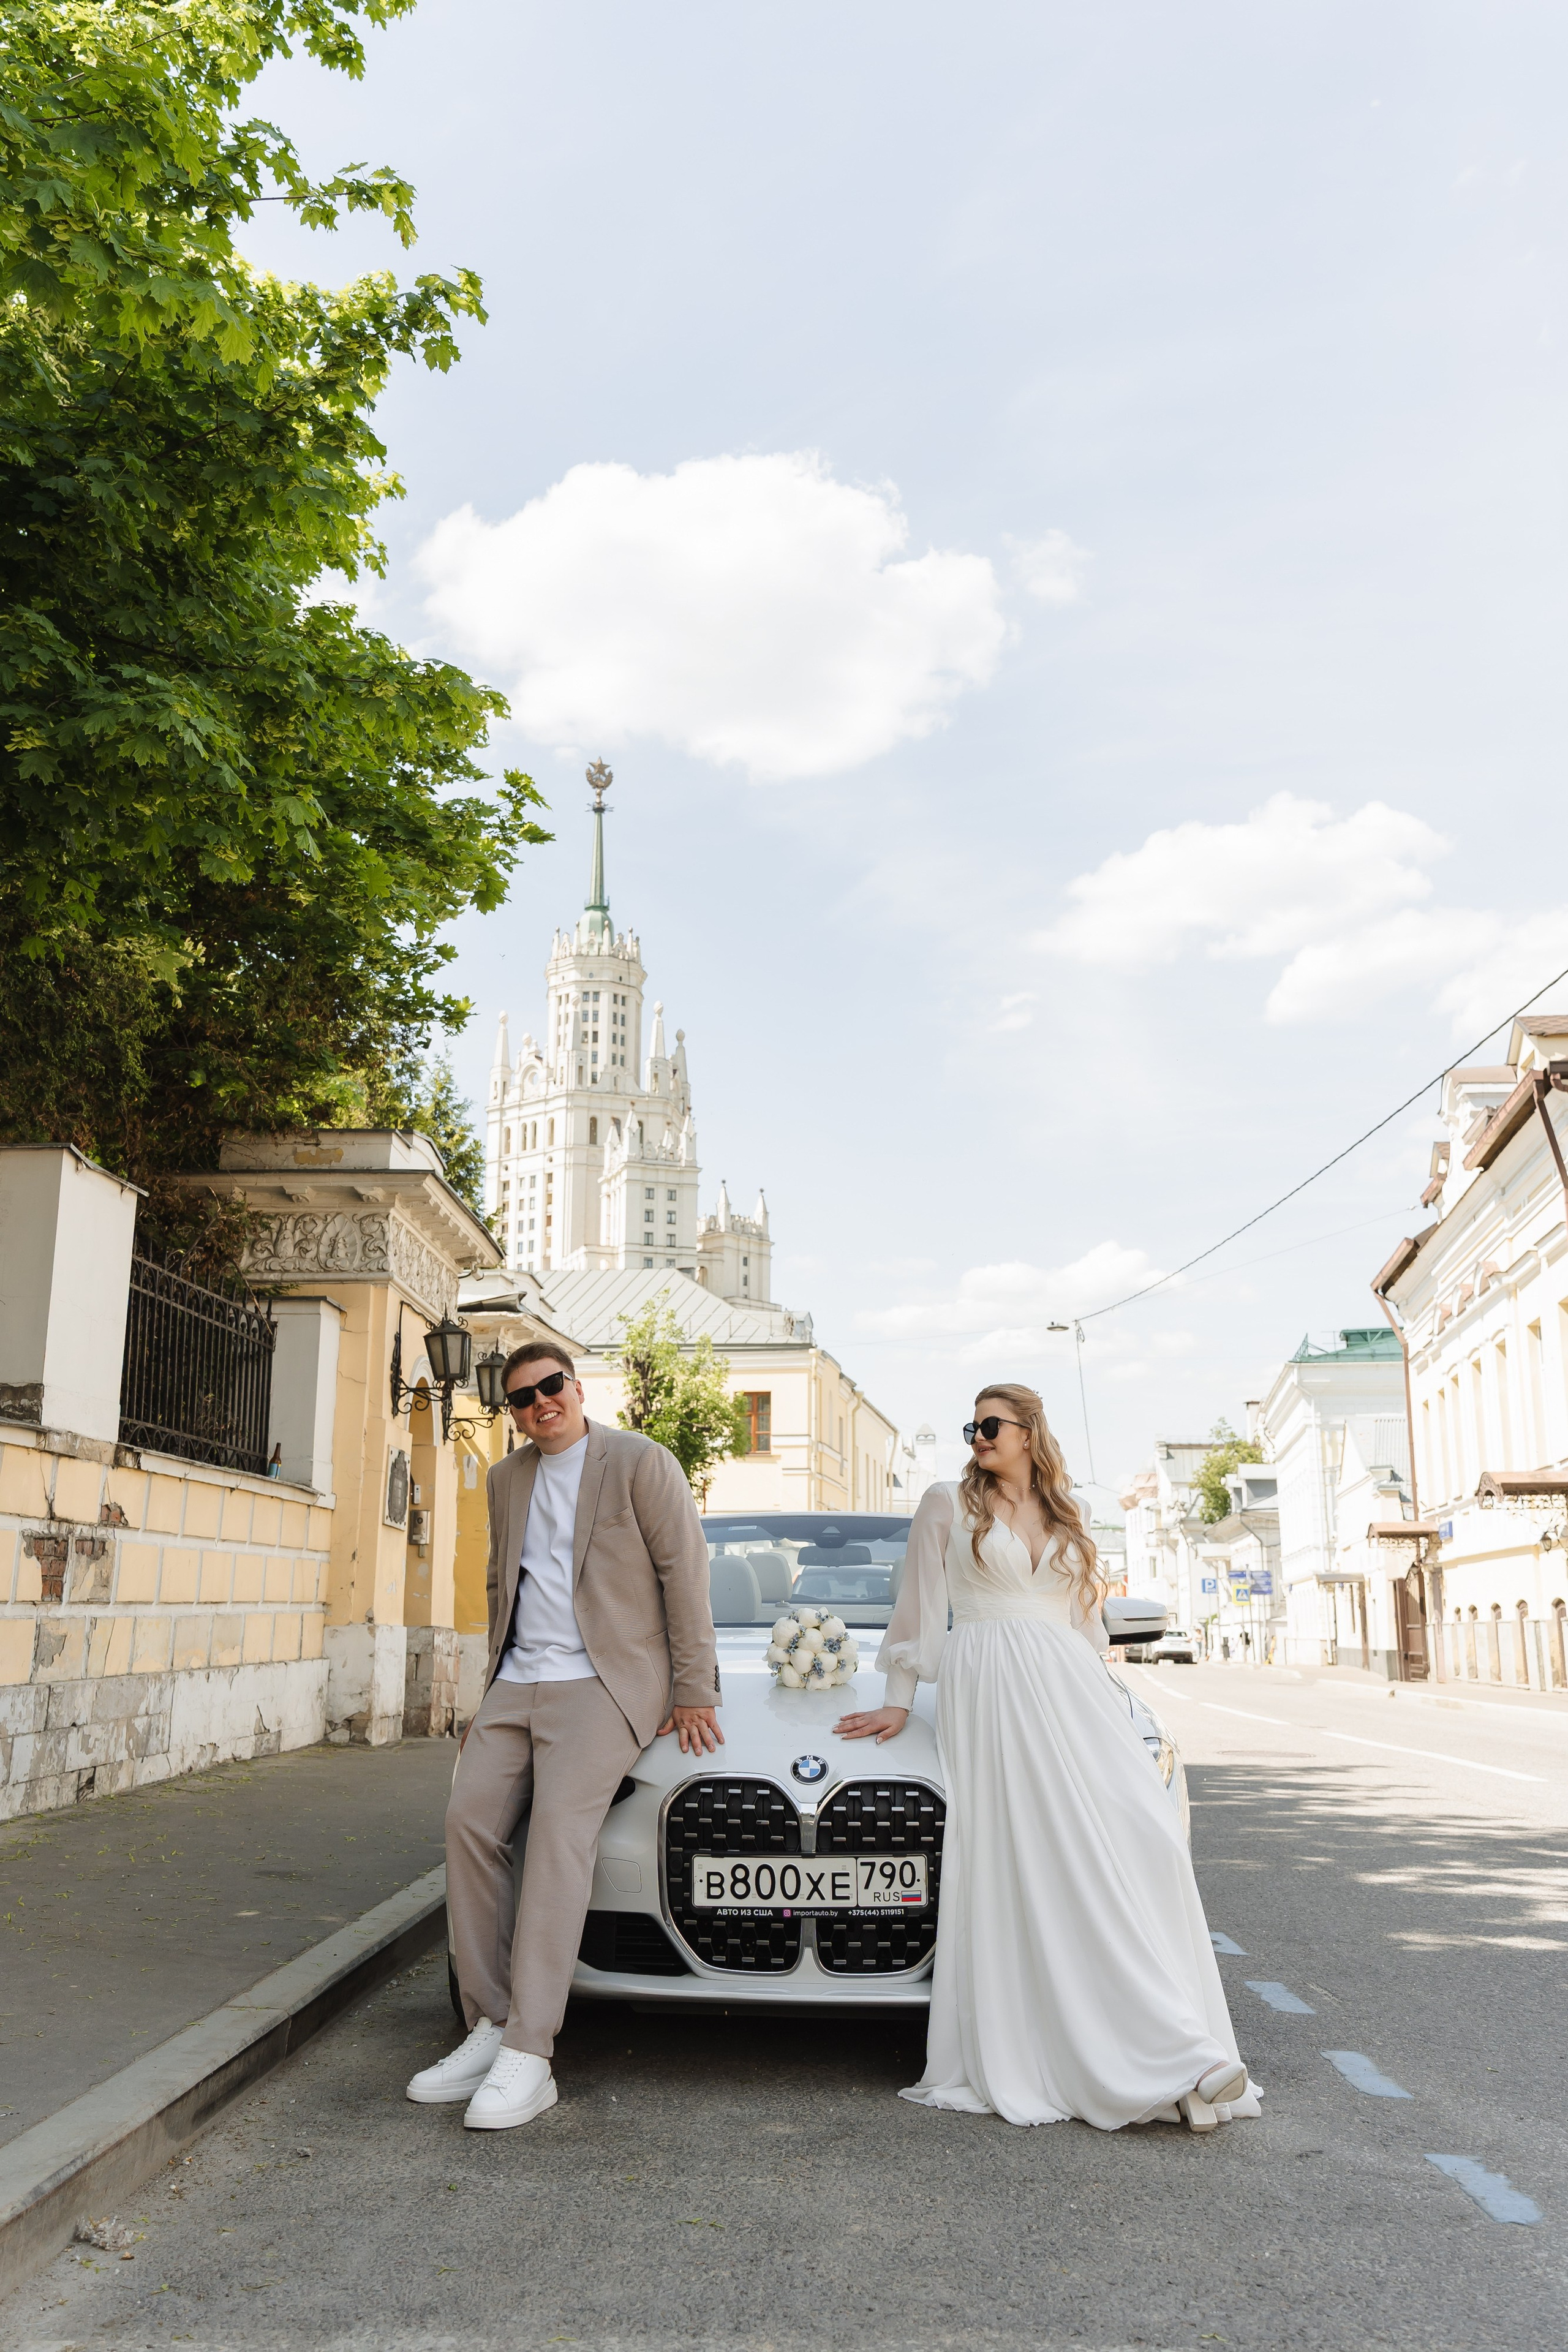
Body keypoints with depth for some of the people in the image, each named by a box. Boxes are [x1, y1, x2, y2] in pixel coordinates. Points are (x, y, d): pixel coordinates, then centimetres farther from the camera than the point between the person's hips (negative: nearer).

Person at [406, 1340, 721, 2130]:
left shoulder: (641, 1463, -3)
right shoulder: (506, 1480, 16)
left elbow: (685, 1575, -4)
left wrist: (694, 1694, -7)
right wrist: (493, 1691, 17)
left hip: (601, 1681, -6)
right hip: (518, 1683, 6)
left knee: (559, 1831, -21)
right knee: (470, 1821, -10)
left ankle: (527, 2059, -21)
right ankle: (490, 2028, -3)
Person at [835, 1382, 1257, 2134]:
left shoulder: (1066, 1520, 20)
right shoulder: (947, 1506, 9)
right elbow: (918, 1608, 10)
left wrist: (1099, 1699, 21)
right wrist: (898, 1703, 7)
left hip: (1071, 1690, 4)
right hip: (987, 1692, -3)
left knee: (1139, 1838, -14)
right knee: (1021, 1862, -13)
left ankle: (1173, 2055, -11)